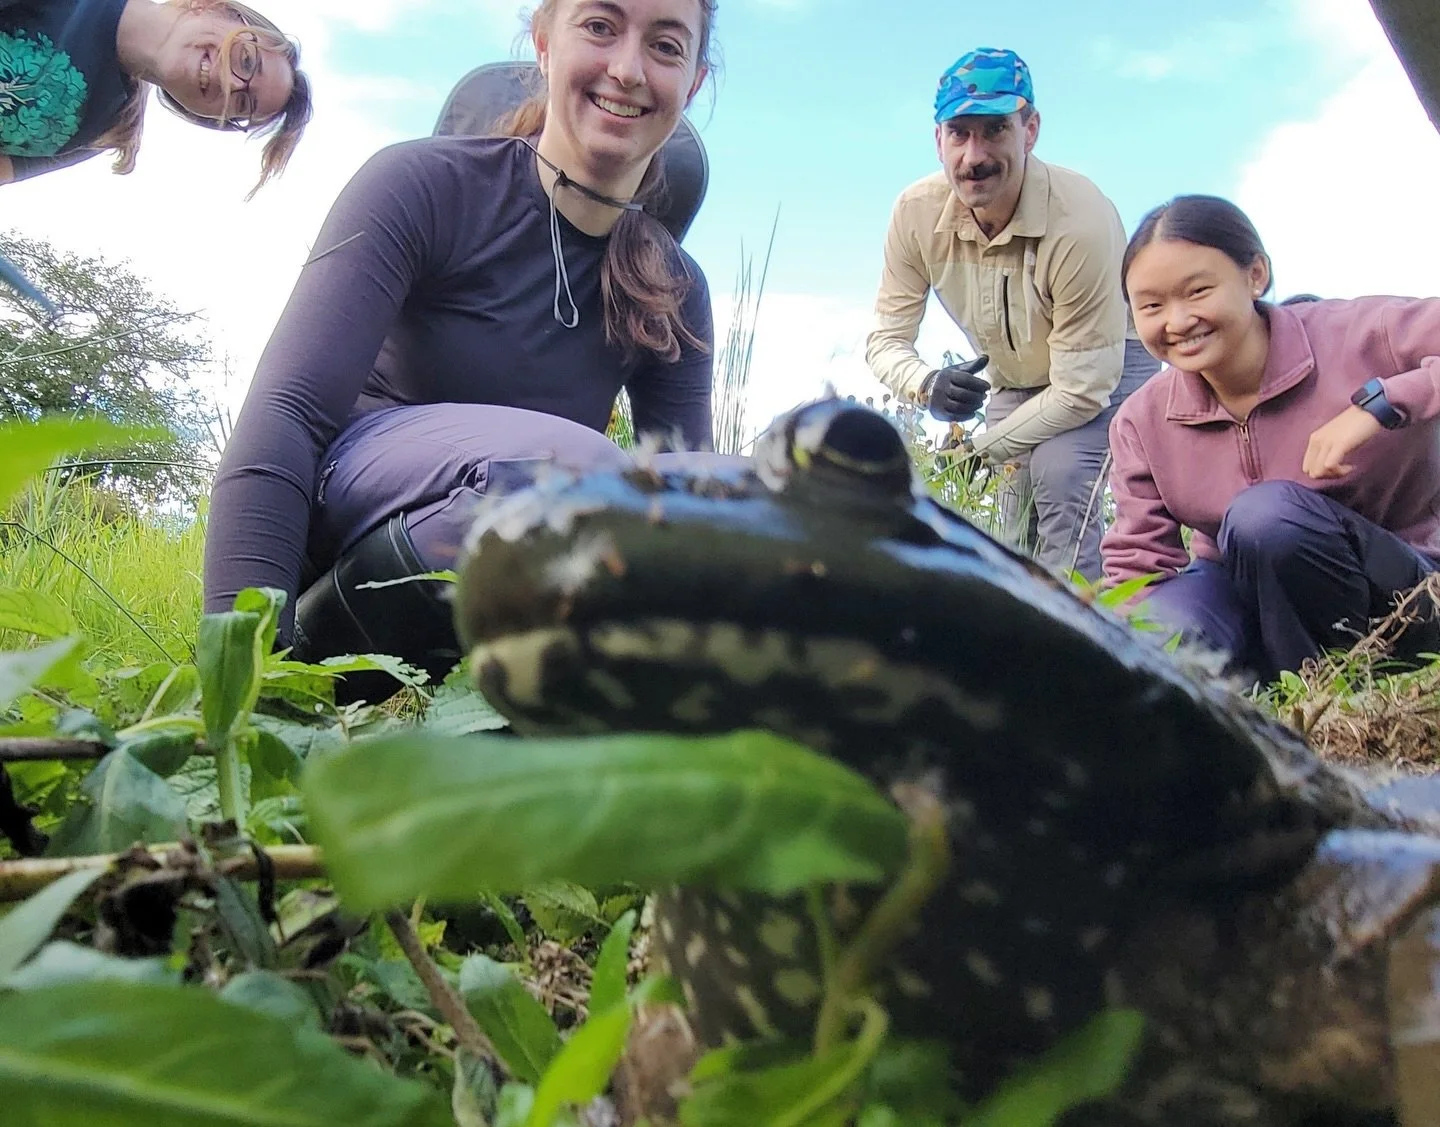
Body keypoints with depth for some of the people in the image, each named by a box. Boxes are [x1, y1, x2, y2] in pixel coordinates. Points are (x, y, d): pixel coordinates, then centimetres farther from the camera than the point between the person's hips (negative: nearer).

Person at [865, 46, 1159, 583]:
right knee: (1019, 537, -1)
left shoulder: (1081, 221, -35)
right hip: (1013, 377, 5)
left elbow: (1083, 388, -31)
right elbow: (886, 338, -14)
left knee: (1059, 472, -29)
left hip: (1108, 363, -5)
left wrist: (981, 448, -24)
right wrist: (927, 385, -37)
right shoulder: (915, 212, -21)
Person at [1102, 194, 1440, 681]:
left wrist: (1380, 400, -33)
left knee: (1266, 512, -33)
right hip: (1239, 594, 3)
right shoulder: (1141, 423, -6)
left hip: (1393, 590, -2)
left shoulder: (1361, 338, -18)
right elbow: (1137, 563, -4)